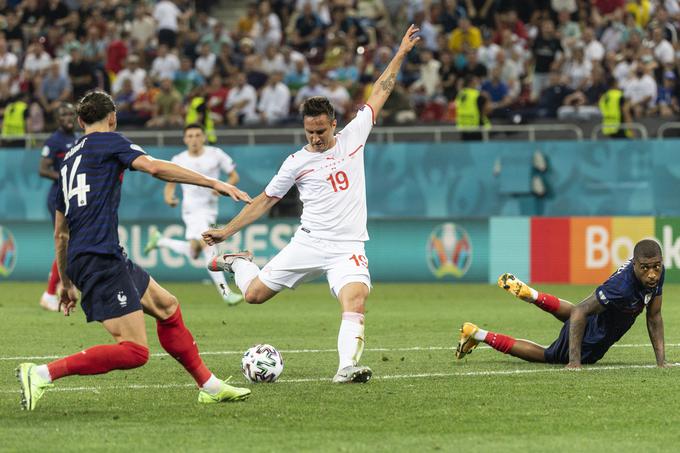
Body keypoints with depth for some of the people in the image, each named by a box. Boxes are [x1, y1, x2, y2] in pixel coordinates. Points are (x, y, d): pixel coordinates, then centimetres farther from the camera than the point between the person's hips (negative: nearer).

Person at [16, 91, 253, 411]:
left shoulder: (69, 159, 23)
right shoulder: (108, 142, 1)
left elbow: (60, 232, 27)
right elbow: (153, 167, -17)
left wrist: (66, 282, 34)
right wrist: (213, 183, -15)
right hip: (101, 258, -10)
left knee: (167, 306, 21)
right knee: (134, 352, -14)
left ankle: (209, 387, 26)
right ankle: (42, 374, -19)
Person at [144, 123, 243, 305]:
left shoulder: (215, 154, 0)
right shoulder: (179, 160, 0)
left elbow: (234, 176, 5)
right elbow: (170, 184, 11)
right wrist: (169, 197, -11)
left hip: (210, 209, 4)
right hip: (192, 208, -4)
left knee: (193, 253, 12)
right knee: (208, 246, -22)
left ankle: (160, 240, 37)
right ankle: (225, 292, -24)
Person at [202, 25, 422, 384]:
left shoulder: (352, 138, 5)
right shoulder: (297, 162, 3)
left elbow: (379, 94, 12)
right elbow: (266, 200, 10)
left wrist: (401, 54, 13)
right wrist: (226, 231, 7)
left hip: (348, 249, 0)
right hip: (308, 243, 1)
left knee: (355, 303, -27)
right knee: (254, 294, 3)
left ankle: (347, 367, -34)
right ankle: (237, 263, 35)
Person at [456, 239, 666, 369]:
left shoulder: (657, 273, -18)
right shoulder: (621, 286, -42)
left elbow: (654, 317, -5)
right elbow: (580, 312, -36)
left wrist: (661, 359, -10)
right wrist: (575, 361, -38)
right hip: (590, 343, -8)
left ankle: (529, 294, 55)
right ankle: (478, 335, 23)